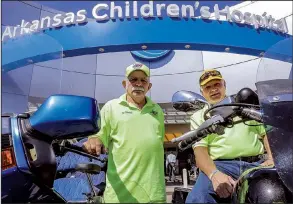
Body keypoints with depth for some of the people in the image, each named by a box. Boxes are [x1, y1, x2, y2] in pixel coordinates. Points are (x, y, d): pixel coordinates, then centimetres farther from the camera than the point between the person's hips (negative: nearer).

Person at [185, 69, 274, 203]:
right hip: (220, 166, -2)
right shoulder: (198, 117, 13)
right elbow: (199, 149, -1)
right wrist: (214, 174, -20)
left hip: (256, 164, 3)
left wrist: (271, 158, 3)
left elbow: (265, 133, 23)